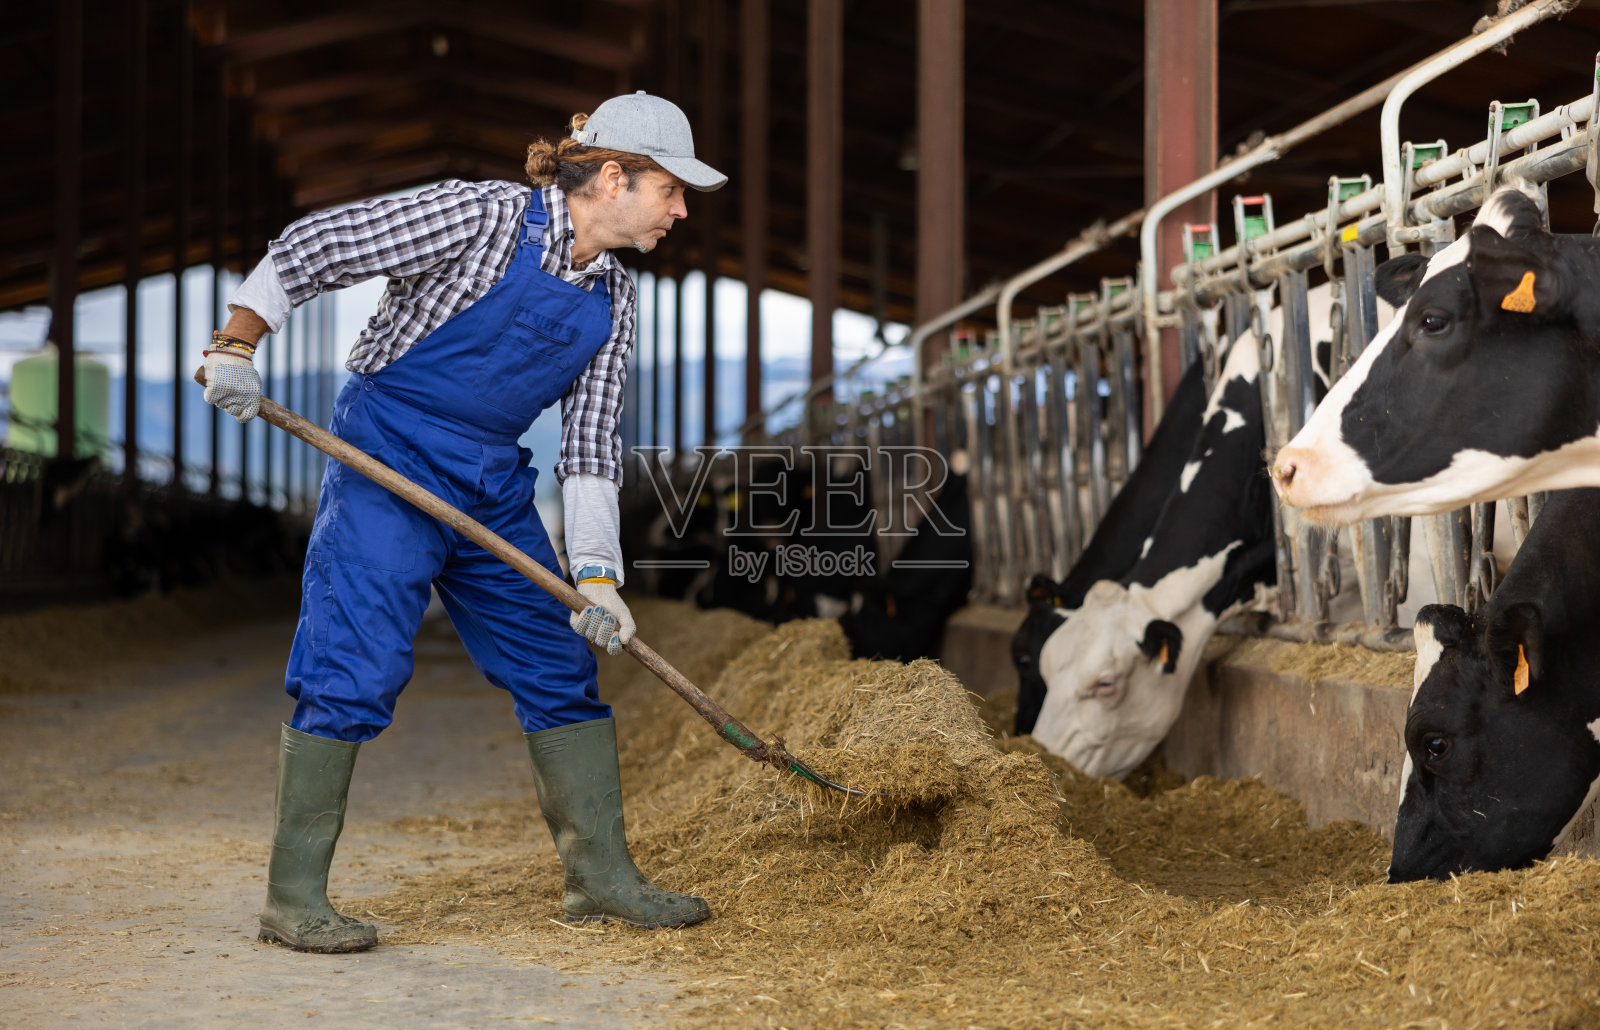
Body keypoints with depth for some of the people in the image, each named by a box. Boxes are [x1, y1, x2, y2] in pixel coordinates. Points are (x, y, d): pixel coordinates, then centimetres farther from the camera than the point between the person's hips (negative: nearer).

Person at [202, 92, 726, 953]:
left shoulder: (614, 301, 7)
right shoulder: (482, 218, -14)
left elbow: (590, 440, 7)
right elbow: (311, 247, -12)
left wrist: (596, 573, -2)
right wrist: (237, 344, -18)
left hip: (493, 488, 7)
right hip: (387, 461, -7)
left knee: (561, 666, 7)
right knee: (355, 668, -12)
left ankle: (602, 876, 17)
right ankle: (293, 896, -3)